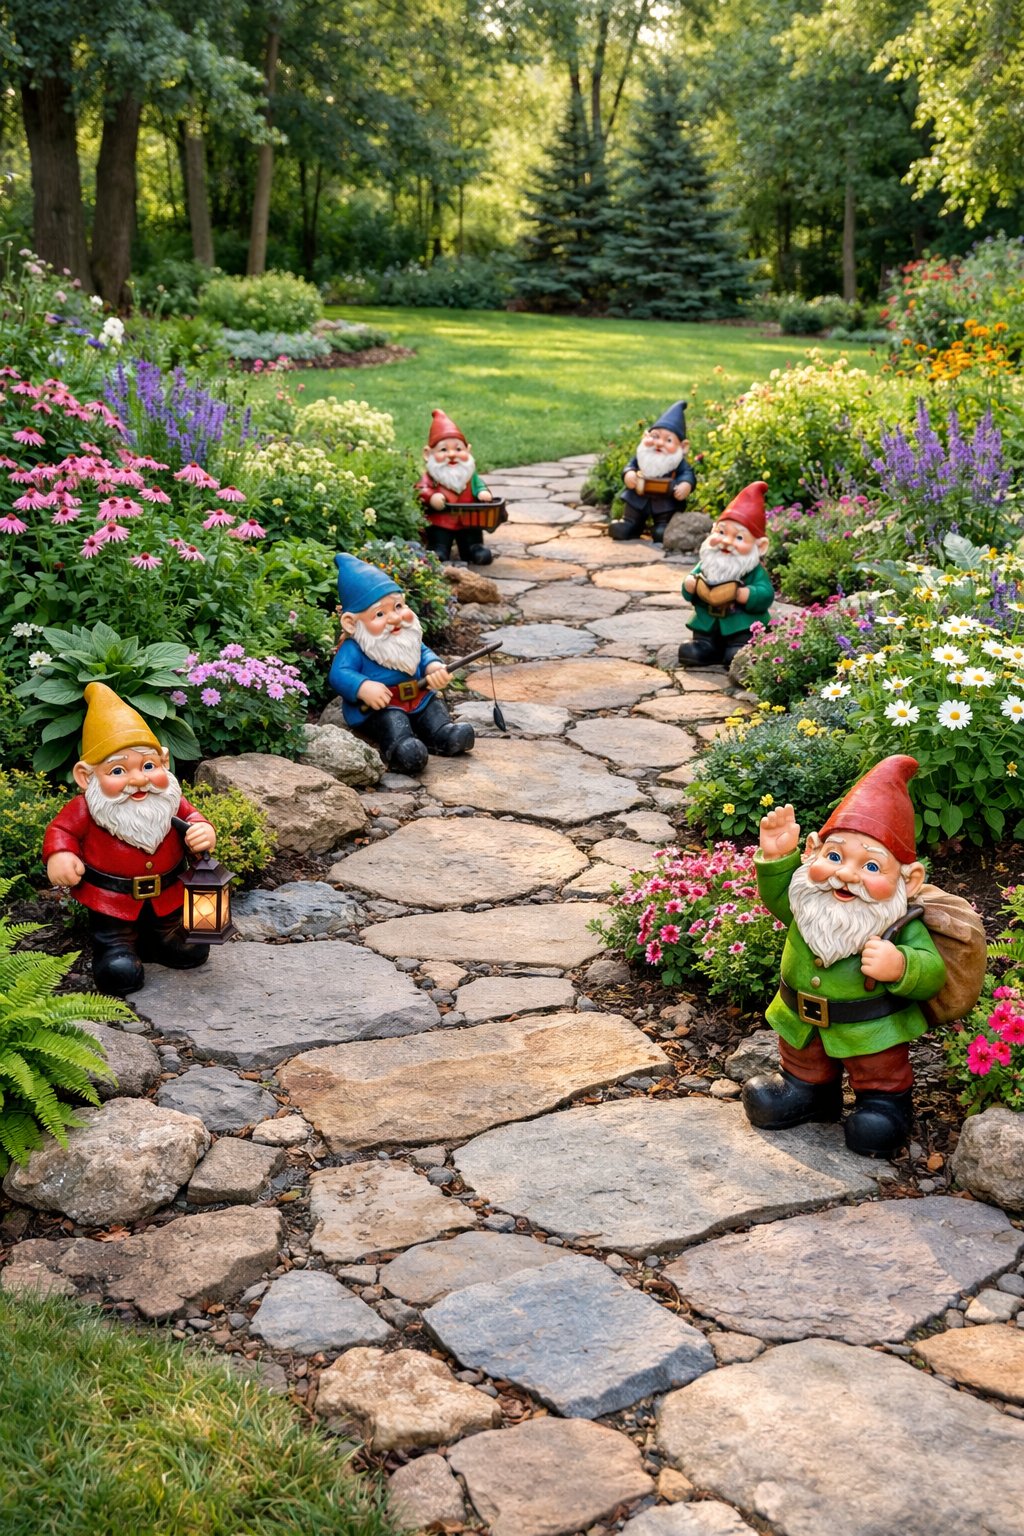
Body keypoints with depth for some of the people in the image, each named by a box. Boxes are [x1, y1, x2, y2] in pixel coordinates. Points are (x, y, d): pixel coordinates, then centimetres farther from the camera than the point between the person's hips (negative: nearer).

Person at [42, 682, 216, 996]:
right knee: (120, 975, -10)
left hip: (168, 898, 4)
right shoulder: (85, 809, -18)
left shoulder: (171, 802, -10)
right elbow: (61, 830, -5)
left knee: (192, 951, 12)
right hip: (112, 903, -3)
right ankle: (120, 947, 18)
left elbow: (192, 818, 4)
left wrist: (203, 833, -18)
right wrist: (59, 855, -24)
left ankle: (149, 940, 32)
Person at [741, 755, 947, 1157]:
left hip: (872, 1034, -3)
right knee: (803, 1074, 30)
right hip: (802, 1026, 4)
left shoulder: (902, 927, -27)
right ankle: (811, 1092, 56)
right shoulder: (807, 904, -17)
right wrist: (777, 856, -20)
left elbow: (932, 975, -27)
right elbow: (776, 894, -1)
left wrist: (900, 966, -49)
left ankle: (886, 1101, 46)